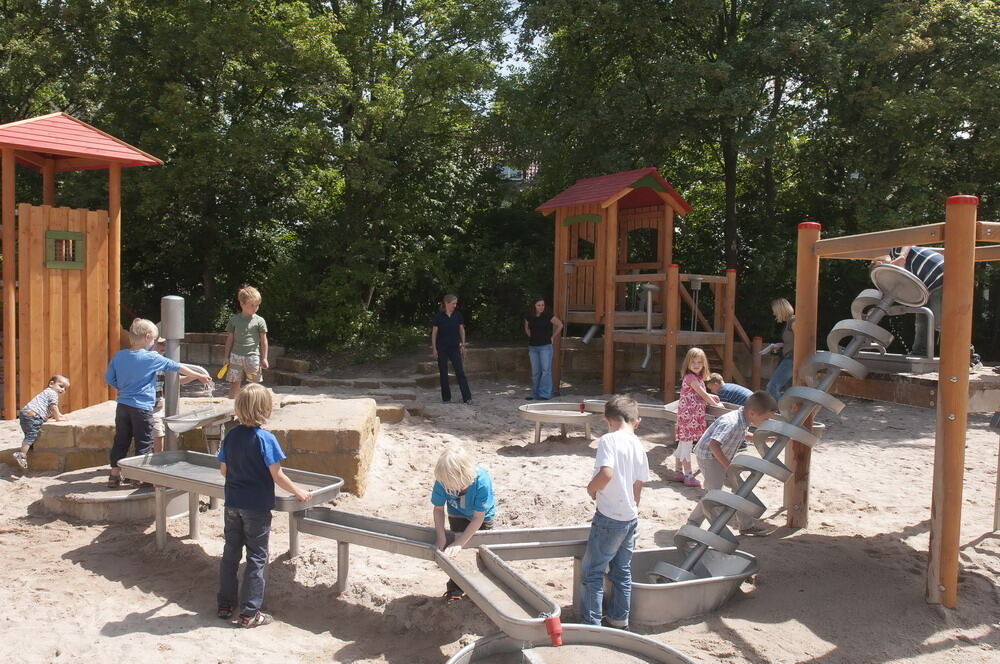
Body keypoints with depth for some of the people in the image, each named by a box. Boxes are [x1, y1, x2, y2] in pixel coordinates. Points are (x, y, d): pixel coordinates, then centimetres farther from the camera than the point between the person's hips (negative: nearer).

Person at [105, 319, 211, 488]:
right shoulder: (152, 358, -11)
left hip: (122, 405, 5)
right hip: (142, 407, -5)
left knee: (121, 441, 13)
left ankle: (115, 475, 19)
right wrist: (199, 376, 8)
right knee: (144, 443, 4)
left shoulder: (119, 356, 2)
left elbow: (109, 378, 8)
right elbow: (176, 367, -1)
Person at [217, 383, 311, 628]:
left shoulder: (230, 436, -1)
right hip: (257, 507, -5)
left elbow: (223, 469, 8)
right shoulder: (266, 438, -18)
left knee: (230, 553, 17)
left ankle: (225, 604, 26)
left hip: (233, 504, 5)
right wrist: (298, 491, -3)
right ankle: (249, 613, 8)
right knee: (256, 558, 4)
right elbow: (277, 476, -17)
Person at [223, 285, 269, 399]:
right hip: (236, 356, 1)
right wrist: (226, 356, 9)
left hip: (253, 357, -1)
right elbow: (230, 339, 10)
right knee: (234, 384, 4)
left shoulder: (259, 321, -1)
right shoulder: (234, 319, 4)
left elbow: (263, 340, 3)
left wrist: (264, 358, 0)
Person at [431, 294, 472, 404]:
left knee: (460, 371, -5)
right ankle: (446, 398, 14)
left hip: (454, 347, 2)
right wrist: (434, 349, -7)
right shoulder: (438, 316, -8)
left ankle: (467, 397, -7)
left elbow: (462, 330, 7)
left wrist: (463, 345, 2)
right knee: (443, 373, 3)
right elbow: (434, 333, -4)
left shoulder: (458, 315, 1)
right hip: (442, 348, -2)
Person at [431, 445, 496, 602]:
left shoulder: (482, 482, -43)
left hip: (483, 516, -1)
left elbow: (478, 518, -32)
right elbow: (438, 509, -18)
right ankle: (455, 587, 7)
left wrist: (459, 543, -32)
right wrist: (441, 537, -27)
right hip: (458, 514, 2)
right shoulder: (443, 481, -35)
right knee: (456, 552, -11)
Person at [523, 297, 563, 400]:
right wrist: (532, 337, 12)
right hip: (533, 347, 4)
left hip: (545, 346, -4)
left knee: (546, 370, -9)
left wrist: (553, 337, 1)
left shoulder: (548, 315, -9)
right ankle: (535, 393, 16)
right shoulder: (529, 317, 2)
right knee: (535, 372, 9)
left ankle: (545, 393, -7)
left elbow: (560, 325, 1)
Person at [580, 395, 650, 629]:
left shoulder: (608, 440, -15)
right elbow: (639, 483, 10)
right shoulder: (638, 445, 4)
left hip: (609, 517, -7)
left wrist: (591, 488, -11)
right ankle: (620, 618, 28)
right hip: (631, 517, 7)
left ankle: (591, 622, 9)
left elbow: (606, 473, -29)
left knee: (593, 571, 4)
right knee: (622, 570, 18)